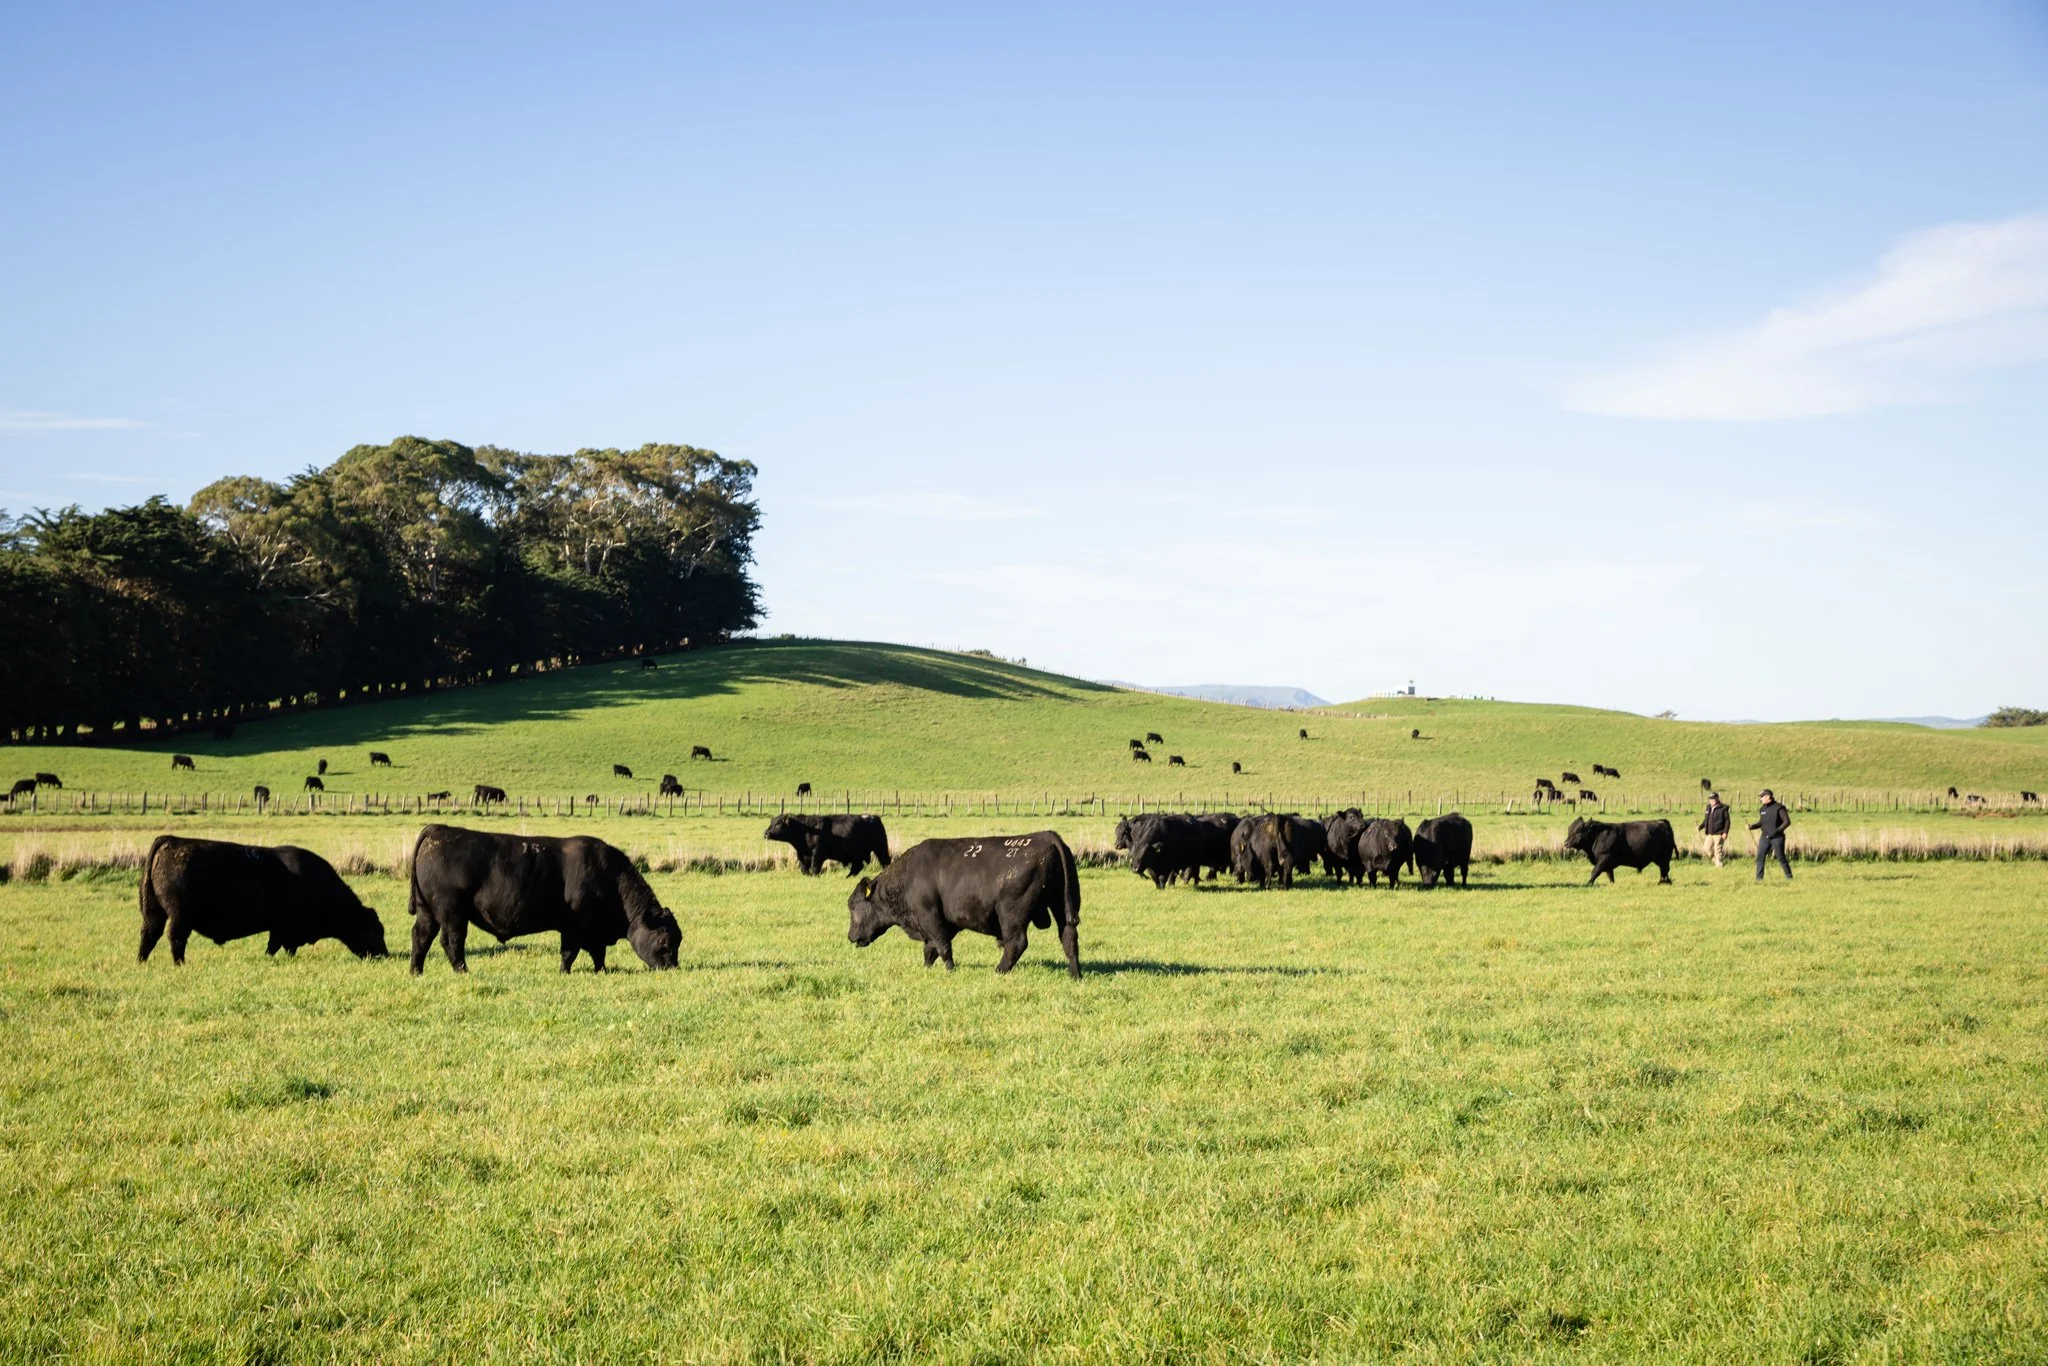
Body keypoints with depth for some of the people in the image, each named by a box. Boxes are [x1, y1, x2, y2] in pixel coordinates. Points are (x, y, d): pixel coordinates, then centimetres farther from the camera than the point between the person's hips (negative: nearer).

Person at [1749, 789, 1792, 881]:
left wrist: (1777, 830, -20)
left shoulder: (1779, 808, -9)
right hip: (1765, 837, 6)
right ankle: (1759, 878, 2)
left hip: (1777, 838, -6)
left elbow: (1787, 821, -11)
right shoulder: (1762, 809, 10)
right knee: (1760, 857, -2)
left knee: (1781, 858, 1)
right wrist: (1752, 826, 1)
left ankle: (1789, 877, 16)